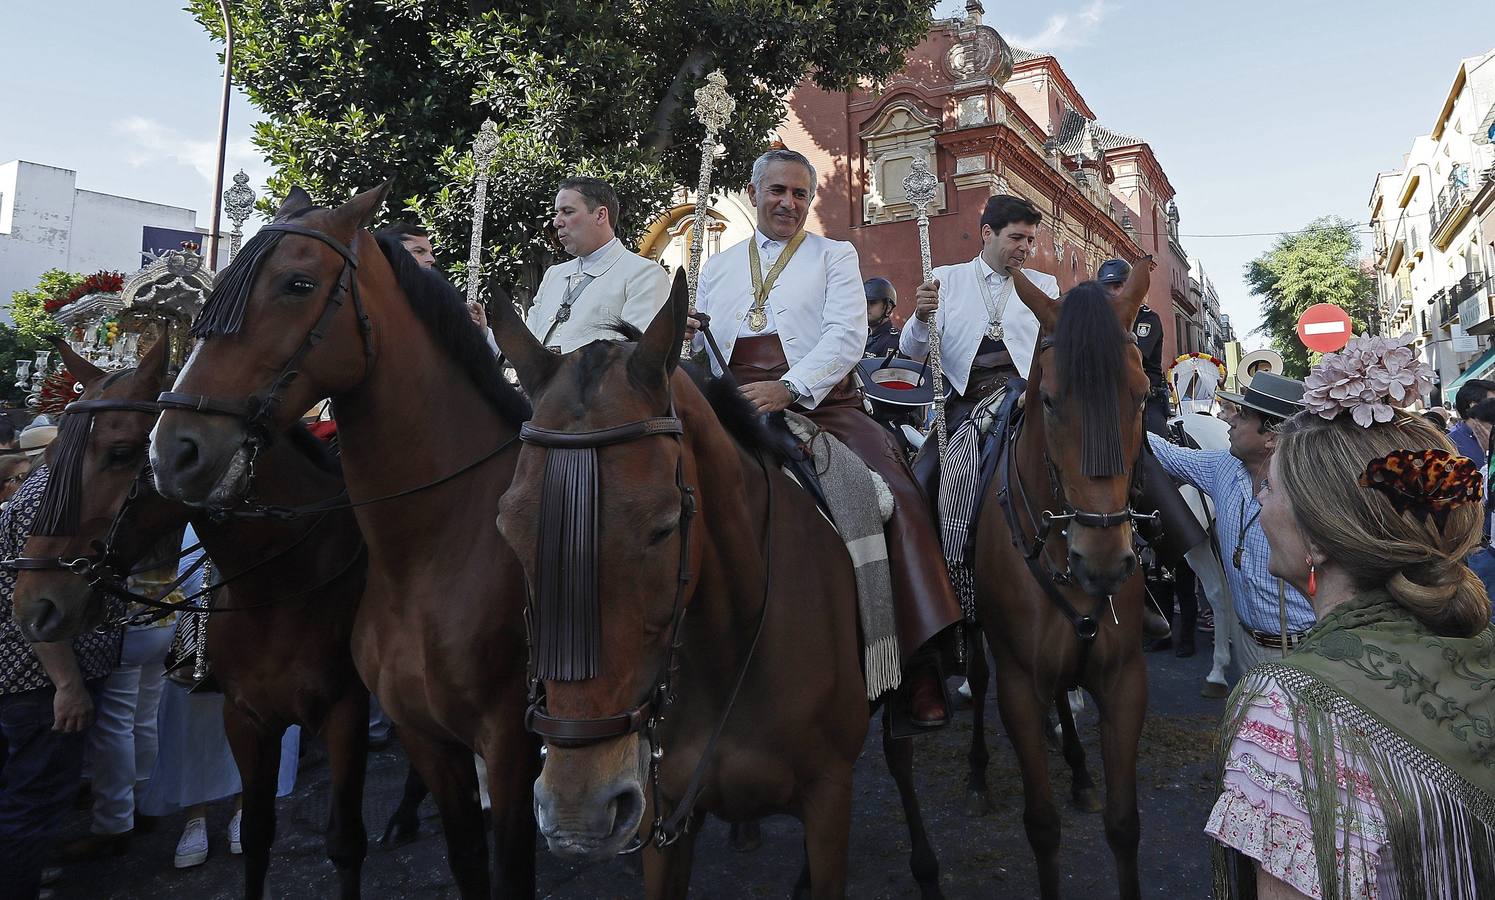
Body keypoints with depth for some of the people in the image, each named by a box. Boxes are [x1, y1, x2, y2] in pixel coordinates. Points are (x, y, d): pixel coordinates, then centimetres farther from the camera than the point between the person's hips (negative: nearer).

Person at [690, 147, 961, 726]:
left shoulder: (835, 256, 14)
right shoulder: (717, 268, 24)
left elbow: (847, 335, -3)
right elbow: (702, 356, 22)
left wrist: (788, 388, -20)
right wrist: (686, 337, -4)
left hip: (821, 404, -2)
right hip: (737, 412, 3)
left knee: (899, 495, -24)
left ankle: (921, 662, -17)